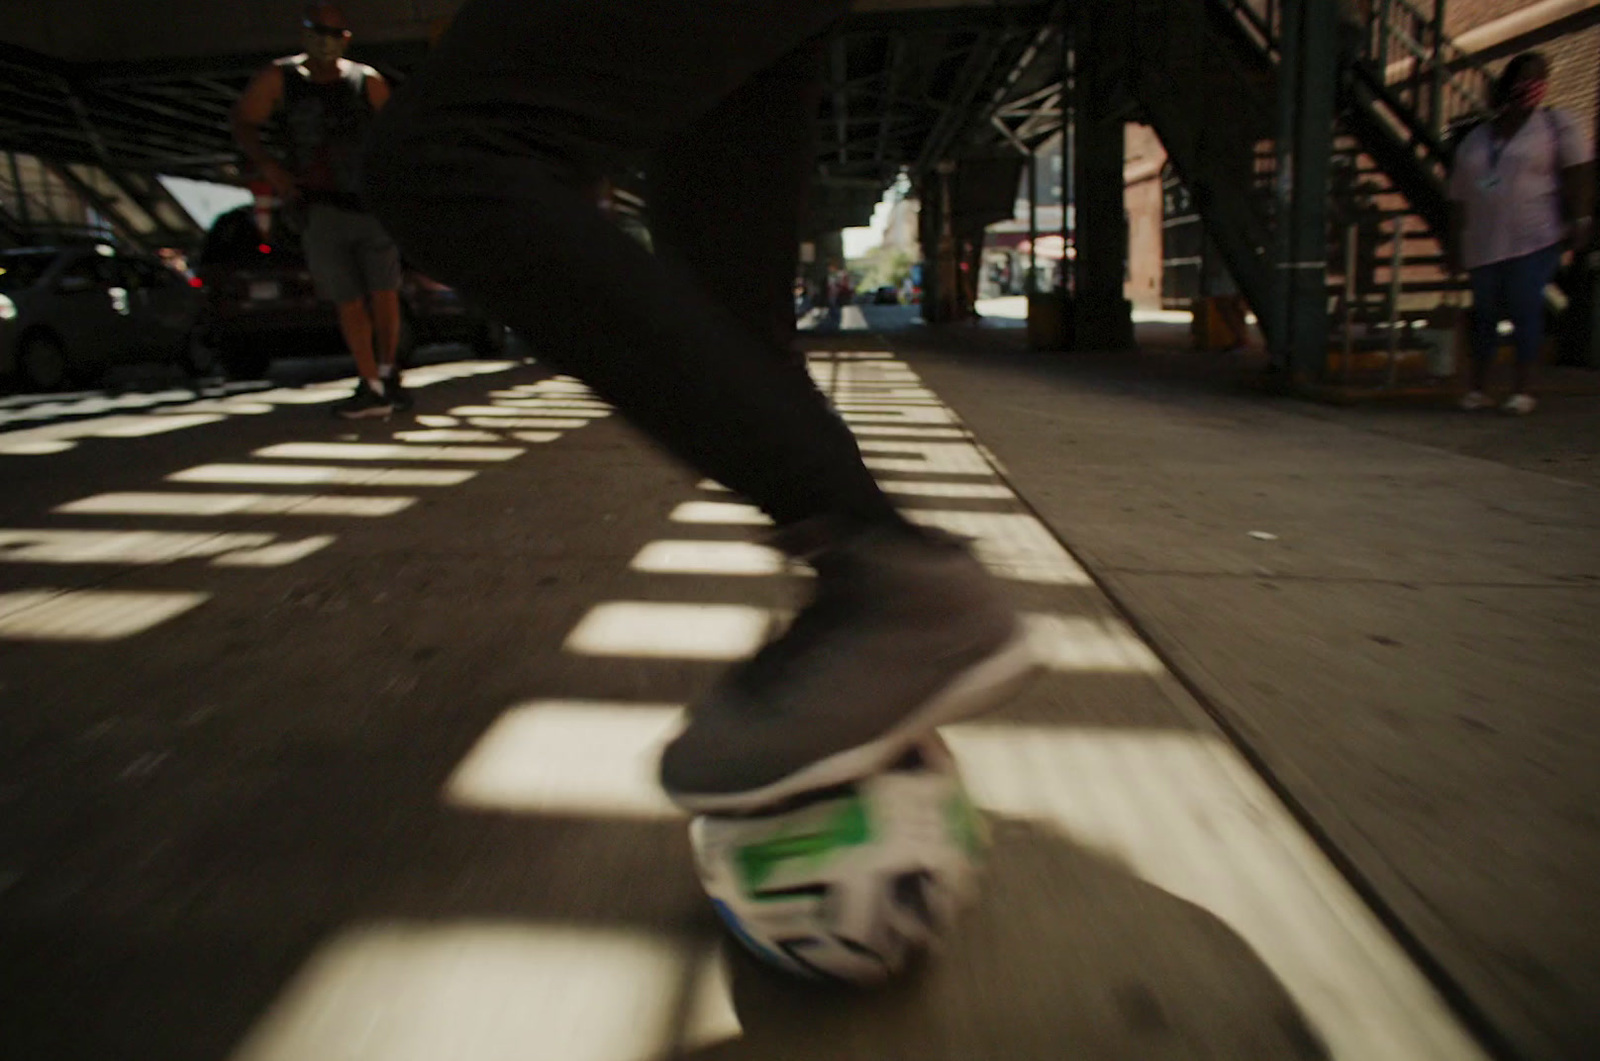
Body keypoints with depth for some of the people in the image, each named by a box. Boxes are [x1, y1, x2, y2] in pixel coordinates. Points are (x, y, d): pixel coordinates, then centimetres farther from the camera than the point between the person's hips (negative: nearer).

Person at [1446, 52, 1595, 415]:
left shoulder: (1556, 123, 7)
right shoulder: (1474, 139, 14)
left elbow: (1580, 173, 0)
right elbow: (1459, 198, 13)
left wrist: (1579, 219, -11)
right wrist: (1454, 246, 9)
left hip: (1534, 239, -3)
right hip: (1484, 244, 3)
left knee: (1526, 310, -7)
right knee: (1485, 312, 4)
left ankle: (1524, 389, -1)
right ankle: (1478, 388, 11)